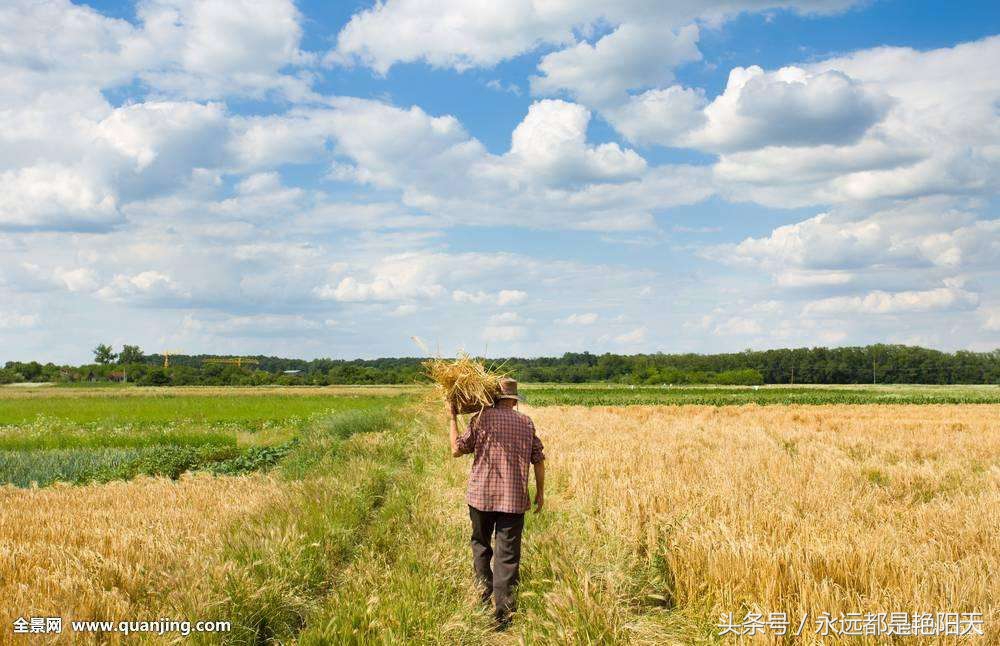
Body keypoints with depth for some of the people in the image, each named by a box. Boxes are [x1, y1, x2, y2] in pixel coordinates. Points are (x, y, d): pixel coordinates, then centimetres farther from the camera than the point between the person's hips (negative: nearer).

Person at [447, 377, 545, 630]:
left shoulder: (481, 418, -4)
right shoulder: (526, 422, 4)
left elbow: (457, 450, -1)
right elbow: (538, 460, 7)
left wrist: (453, 418, 10)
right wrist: (540, 491, 18)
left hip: (481, 495, -1)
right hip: (514, 499, 1)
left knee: (481, 544, 22)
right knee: (508, 556, 2)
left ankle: (484, 591, 19)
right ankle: (503, 612, 1)